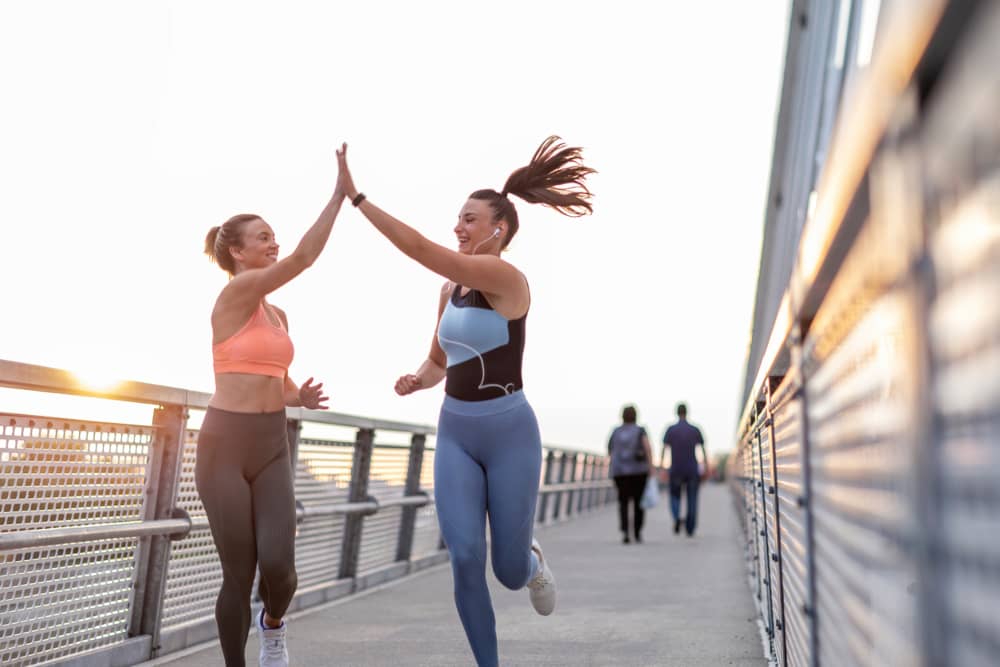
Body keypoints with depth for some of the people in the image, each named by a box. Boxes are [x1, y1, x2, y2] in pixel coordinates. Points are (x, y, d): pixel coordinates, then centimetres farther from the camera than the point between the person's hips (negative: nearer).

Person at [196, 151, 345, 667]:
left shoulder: (277, 315, 14)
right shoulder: (234, 293, -9)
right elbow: (304, 257, -20)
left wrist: (301, 397, 0)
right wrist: (341, 192, -18)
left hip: (272, 448, 6)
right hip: (223, 446, -6)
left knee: (278, 565, -10)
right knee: (239, 574, -2)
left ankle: (272, 623, 23)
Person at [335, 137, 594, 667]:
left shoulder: (506, 277, -17)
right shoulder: (451, 290, 8)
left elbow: (419, 249, -27)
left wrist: (357, 197, -26)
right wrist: (415, 381, -2)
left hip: (510, 435, -5)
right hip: (455, 434, 6)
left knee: (509, 572, 3)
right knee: (465, 559, -10)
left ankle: (531, 561, 42)